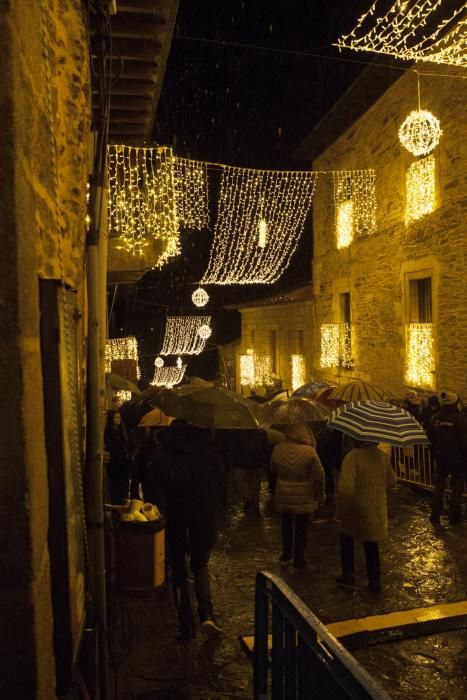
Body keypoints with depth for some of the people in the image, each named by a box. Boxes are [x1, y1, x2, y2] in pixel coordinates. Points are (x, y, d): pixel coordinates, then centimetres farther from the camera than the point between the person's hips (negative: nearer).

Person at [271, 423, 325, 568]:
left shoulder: (278, 449, -12)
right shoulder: (309, 451, -20)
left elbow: (273, 468, 6)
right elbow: (319, 476, -13)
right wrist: (320, 495, 0)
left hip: (283, 495, 3)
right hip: (303, 498, -3)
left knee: (286, 525, 22)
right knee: (301, 528, 12)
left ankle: (286, 553, 36)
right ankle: (299, 558, 23)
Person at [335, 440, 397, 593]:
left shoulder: (352, 456, -22)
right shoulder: (383, 456, -2)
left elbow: (346, 487, -27)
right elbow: (391, 481, 10)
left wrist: (340, 510, -15)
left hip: (357, 510, -4)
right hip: (377, 510, 4)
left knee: (347, 539, 20)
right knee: (371, 545, 17)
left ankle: (348, 575, 23)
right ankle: (374, 581, 21)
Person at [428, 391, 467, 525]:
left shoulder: (435, 418, 0)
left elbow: (429, 437, 8)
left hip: (440, 458, 4)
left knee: (439, 486, 11)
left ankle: (435, 515, 13)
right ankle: (454, 516, 12)